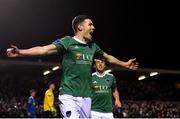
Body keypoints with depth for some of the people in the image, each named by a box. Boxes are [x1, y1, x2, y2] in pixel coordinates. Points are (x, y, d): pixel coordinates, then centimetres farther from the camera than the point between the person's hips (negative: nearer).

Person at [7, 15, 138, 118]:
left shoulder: (92, 46, 15)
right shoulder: (67, 42, -6)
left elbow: (108, 57, 32)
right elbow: (44, 49, -18)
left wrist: (125, 64, 43)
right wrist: (21, 52, -31)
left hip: (86, 96, 7)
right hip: (69, 95, -7)